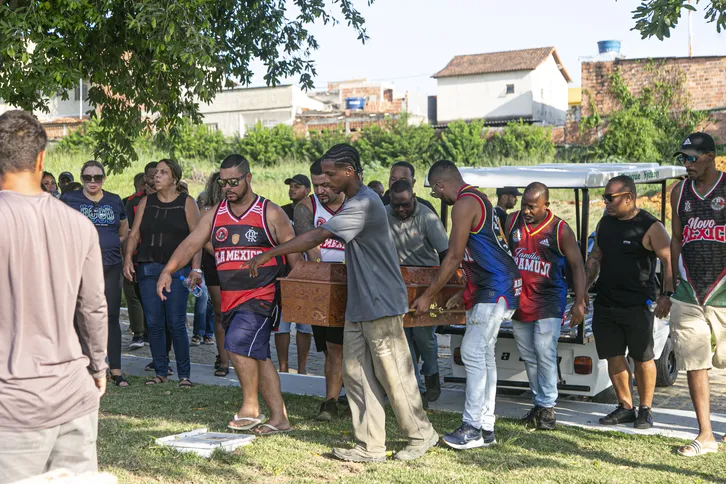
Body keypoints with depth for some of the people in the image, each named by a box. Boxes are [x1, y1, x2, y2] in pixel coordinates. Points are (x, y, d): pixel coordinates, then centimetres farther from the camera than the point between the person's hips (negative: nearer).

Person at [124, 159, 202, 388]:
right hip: (148, 269, 4)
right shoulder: (146, 202, 14)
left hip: (177, 269, -4)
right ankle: (160, 372, 12)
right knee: (154, 323, 3)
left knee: (176, 323, -7)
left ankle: (184, 374, 2)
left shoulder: (187, 203, 3)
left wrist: (196, 268, -11)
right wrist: (128, 258, -4)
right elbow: (134, 234, 11)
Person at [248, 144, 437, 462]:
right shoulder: (355, 202, 15)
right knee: (356, 375, 7)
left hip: (381, 304, -10)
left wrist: (268, 254, -22)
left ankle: (421, 435, 17)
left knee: (393, 375, 0)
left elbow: (316, 237, -25)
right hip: (359, 305, 10)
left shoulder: (364, 203, -19)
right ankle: (370, 447, 11)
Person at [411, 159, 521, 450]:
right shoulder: (477, 199, 18)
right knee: (484, 355, 12)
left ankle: (473, 428, -6)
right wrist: (465, 295, 21)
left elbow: (454, 257, -15)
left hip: (496, 289, -10)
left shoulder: (464, 204, -14)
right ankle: (485, 428, 16)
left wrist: (427, 297, -10)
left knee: (473, 353, -9)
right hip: (494, 287, 10)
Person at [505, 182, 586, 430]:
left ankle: (547, 407, -2)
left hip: (549, 301, -5)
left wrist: (579, 302, -9)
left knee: (545, 354, -11)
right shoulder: (513, 222, 3)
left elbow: (577, 265, -3)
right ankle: (538, 402, 21)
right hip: (519, 300, 5)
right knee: (528, 356, 10)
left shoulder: (560, 229, -7)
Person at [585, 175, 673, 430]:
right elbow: (595, 258, 20)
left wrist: (667, 295, -20)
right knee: (613, 356, 8)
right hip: (605, 304, 6)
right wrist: (584, 287, 10)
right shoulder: (605, 223, 11)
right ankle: (625, 407, 20)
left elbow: (669, 261, -11)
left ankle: (645, 409, 13)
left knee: (643, 358, 1)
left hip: (637, 305, -6)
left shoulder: (650, 227, -9)